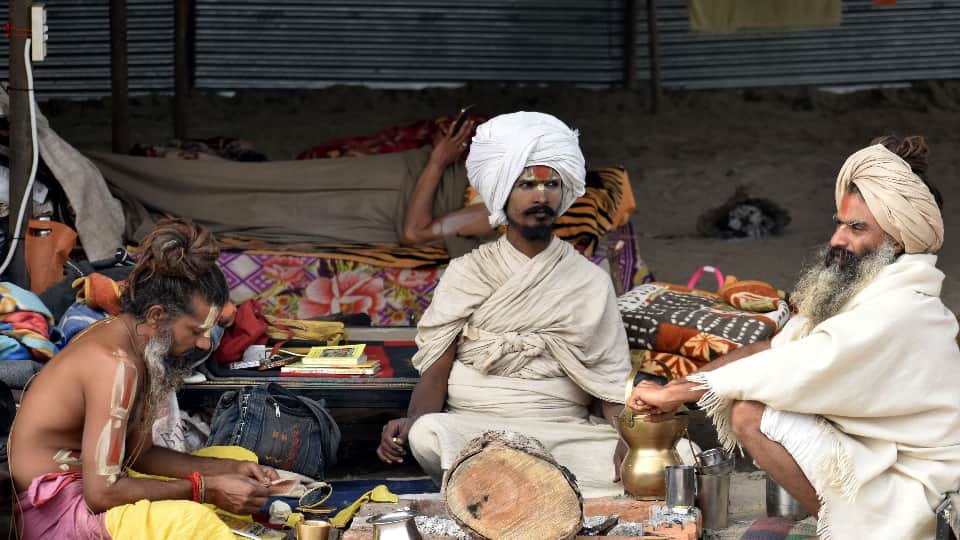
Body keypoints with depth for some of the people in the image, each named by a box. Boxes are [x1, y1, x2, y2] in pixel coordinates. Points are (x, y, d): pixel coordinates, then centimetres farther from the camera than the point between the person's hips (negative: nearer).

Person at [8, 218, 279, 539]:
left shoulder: (123, 337, 6)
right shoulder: (116, 365, -24)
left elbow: (141, 452, 13)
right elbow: (101, 493, -28)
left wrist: (230, 470, 2)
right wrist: (205, 489, -21)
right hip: (54, 512, -11)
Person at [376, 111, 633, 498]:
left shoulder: (589, 281, 12)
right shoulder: (466, 273, 11)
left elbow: (611, 383, 6)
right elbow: (436, 368, 4)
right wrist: (413, 420, -19)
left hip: (564, 431, 0)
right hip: (472, 428, 0)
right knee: (428, 435, -36)